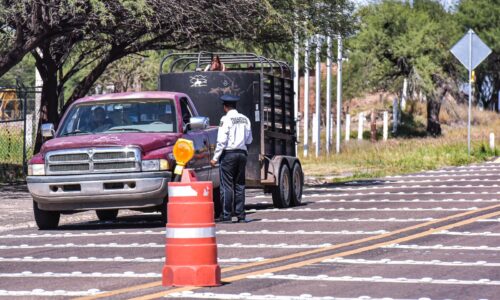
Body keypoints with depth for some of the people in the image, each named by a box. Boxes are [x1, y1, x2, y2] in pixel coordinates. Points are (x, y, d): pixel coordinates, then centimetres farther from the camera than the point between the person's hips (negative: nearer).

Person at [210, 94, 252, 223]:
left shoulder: (226, 119, -9)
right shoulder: (245, 119, 9)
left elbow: (222, 141, -13)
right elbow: (249, 140, 13)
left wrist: (215, 158, -8)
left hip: (228, 153, -6)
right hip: (242, 152, 6)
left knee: (227, 185, -3)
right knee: (239, 185, 10)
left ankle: (226, 215, -5)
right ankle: (240, 215, 8)